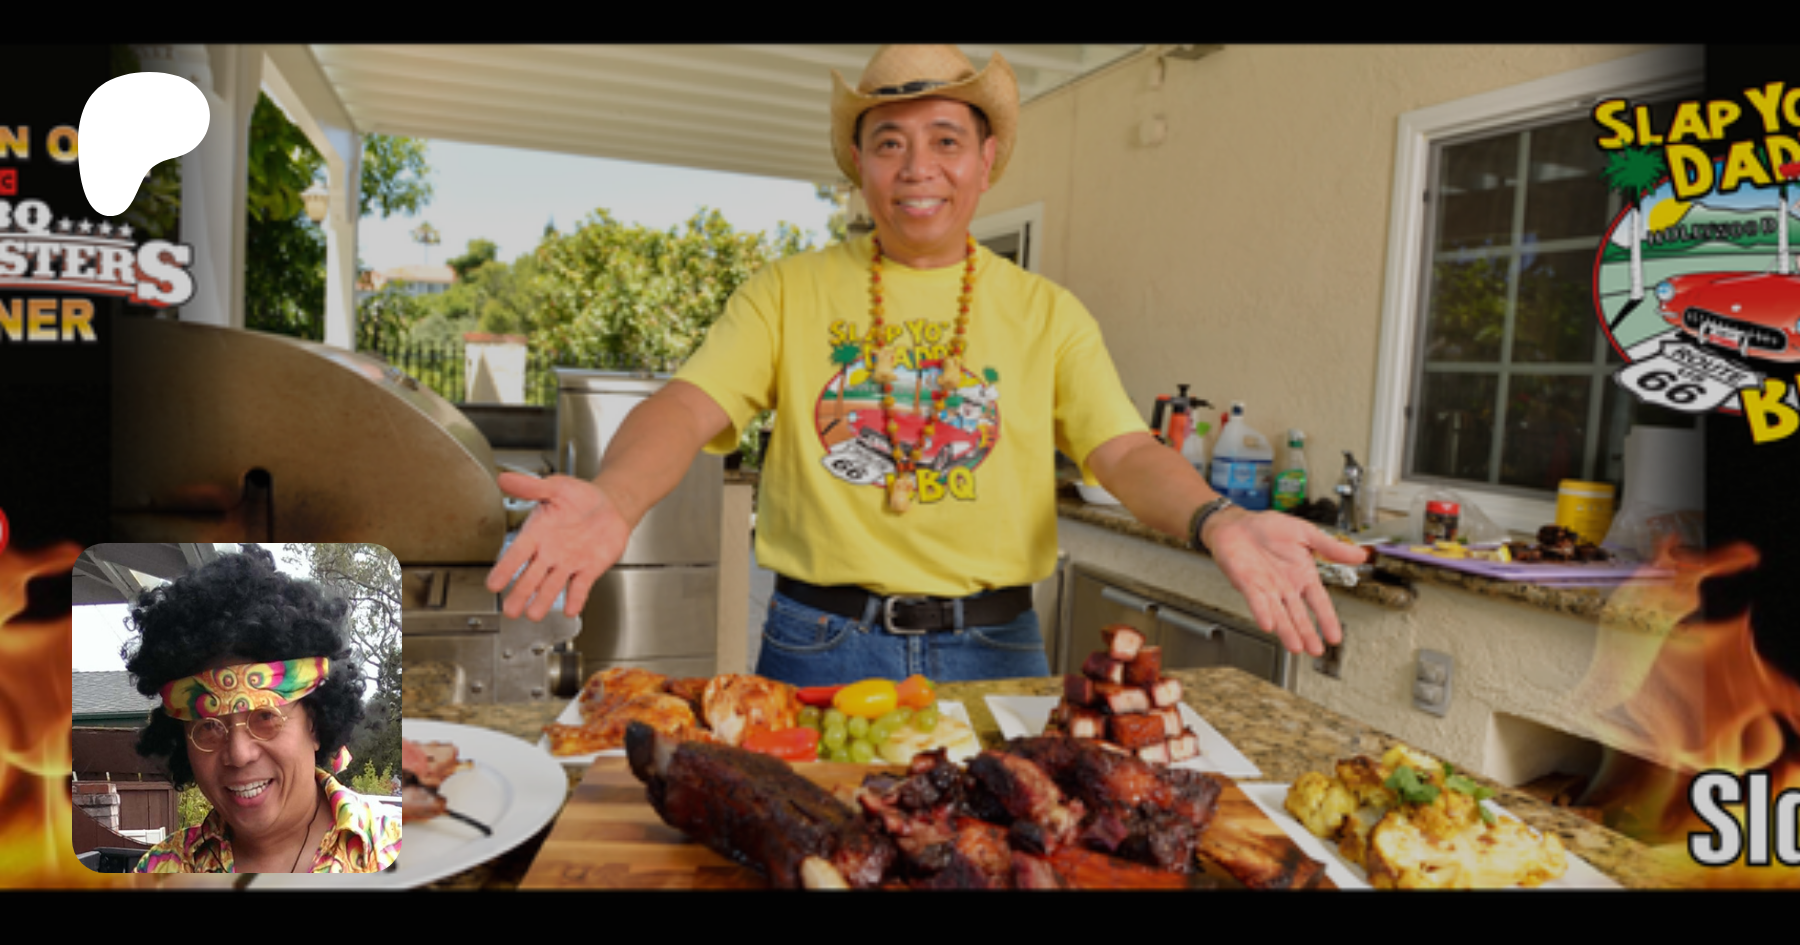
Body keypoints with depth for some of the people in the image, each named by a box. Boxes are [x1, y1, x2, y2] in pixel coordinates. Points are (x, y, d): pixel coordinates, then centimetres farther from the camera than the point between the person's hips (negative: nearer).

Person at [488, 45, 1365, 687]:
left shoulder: (1047, 314, 5)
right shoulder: (788, 291, 2)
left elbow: (1124, 451, -4)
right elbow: (691, 404, -10)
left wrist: (1217, 520, -26)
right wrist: (613, 500, -32)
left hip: (992, 650, 1)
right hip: (820, 644, 0)